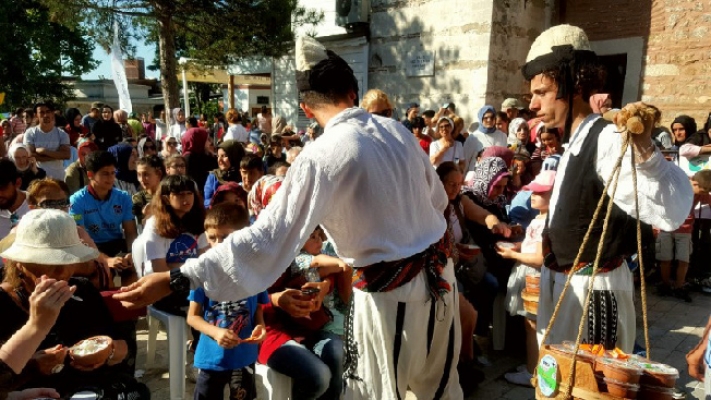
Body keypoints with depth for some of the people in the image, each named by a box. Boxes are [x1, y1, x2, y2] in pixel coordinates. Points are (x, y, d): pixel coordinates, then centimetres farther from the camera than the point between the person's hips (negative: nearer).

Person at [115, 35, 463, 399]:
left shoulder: (320, 156, -18)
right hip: (440, 271, 6)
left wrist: (177, 279, -19)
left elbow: (268, 236, -22)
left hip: (390, 290, -6)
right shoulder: (397, 130, 1)